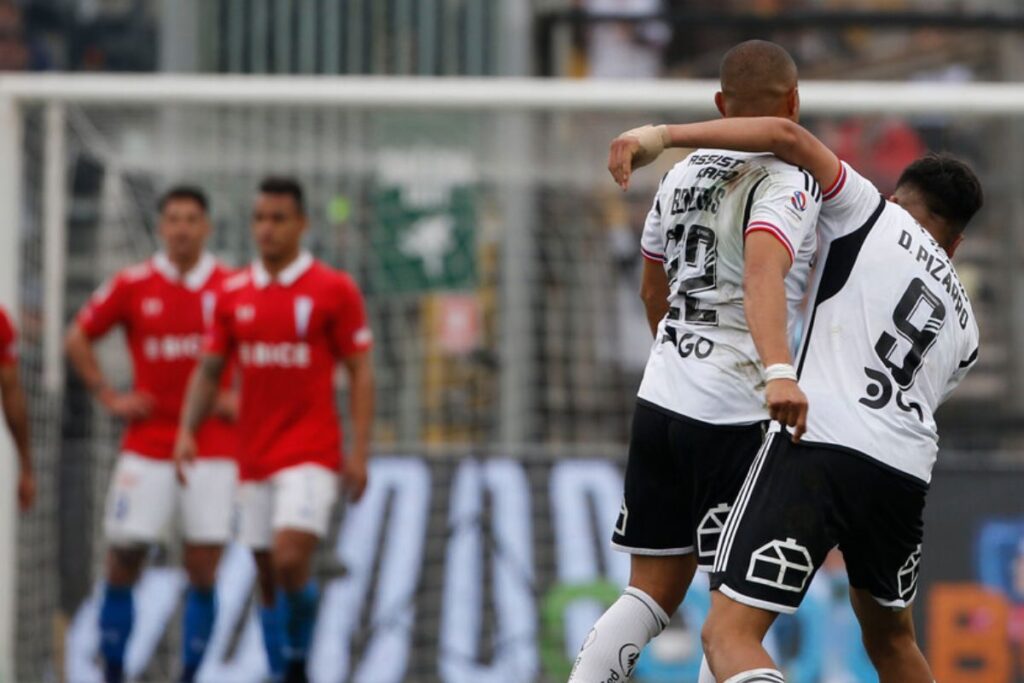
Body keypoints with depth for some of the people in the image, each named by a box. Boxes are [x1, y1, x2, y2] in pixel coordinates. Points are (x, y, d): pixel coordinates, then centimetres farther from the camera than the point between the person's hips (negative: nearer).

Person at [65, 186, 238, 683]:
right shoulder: (132, 285, 2)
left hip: (213, 450, 0)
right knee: (123, 558, -2)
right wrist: (108, 397, 3)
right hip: (146, 447, 0)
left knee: (203, 571, -4)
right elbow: (78, 339, 11)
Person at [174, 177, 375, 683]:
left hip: (311, 453, -5)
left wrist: (359, 451, -10)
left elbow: (361, 373, -3)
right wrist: (187, 430, -2)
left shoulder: (334, 290, -4)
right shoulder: (234, 294, 8)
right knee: (268, 577, 7)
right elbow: (208, 370, 13)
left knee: (291, 561, -20)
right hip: (254, 457, 5)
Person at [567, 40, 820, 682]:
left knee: (656, 590, 13)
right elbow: (763, 276, -30)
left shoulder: (683, 175, 13)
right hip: (735, 416, -7)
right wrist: (779, 371, -45)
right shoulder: (787, 183, -11)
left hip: (661, 396, 7)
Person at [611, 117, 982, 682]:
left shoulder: (876, 216, 12)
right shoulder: (964, 324, 26)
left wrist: (665, 135, -1)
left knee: (730, 636, -13)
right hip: (905, 476, 6)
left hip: (818, 445, -6)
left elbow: (787, 135, -1)